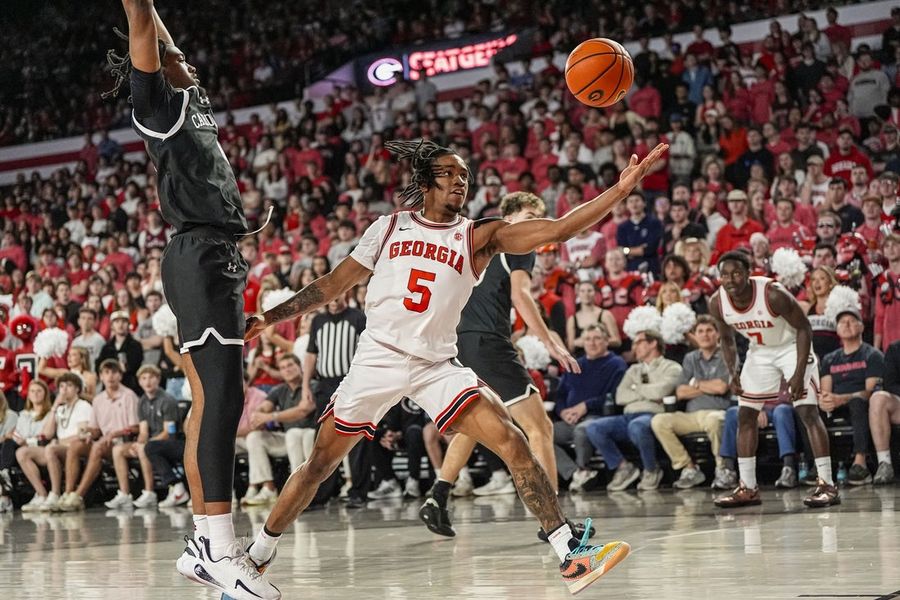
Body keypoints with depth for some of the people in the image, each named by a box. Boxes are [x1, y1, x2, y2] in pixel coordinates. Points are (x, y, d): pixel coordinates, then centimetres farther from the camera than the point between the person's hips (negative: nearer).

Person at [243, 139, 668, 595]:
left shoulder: (477, 237, 3)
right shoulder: (389, 227, 6)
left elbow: (558, 229, -8)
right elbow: (332, 284, 12)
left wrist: (621, 189, -19)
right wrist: (268, 319, 9)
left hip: (436, 366, 0)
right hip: (378, 360, 0)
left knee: (513, 444, -15)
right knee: (319, 464, 4)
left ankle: (570, 556, -15)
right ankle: (259, 554, 23)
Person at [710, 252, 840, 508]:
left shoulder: (773, 294, -32)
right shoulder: (717, 304, -16)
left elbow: (804, 328, -21)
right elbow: (727, 339, 4)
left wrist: (799, 374, -27)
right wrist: (733, 375, -8)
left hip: (792, 346, -6)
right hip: (759, 351, 6)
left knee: (808, 412, -16)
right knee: (745, 416, 3)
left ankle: (827, 485, -14)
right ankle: (747, 488, 10)